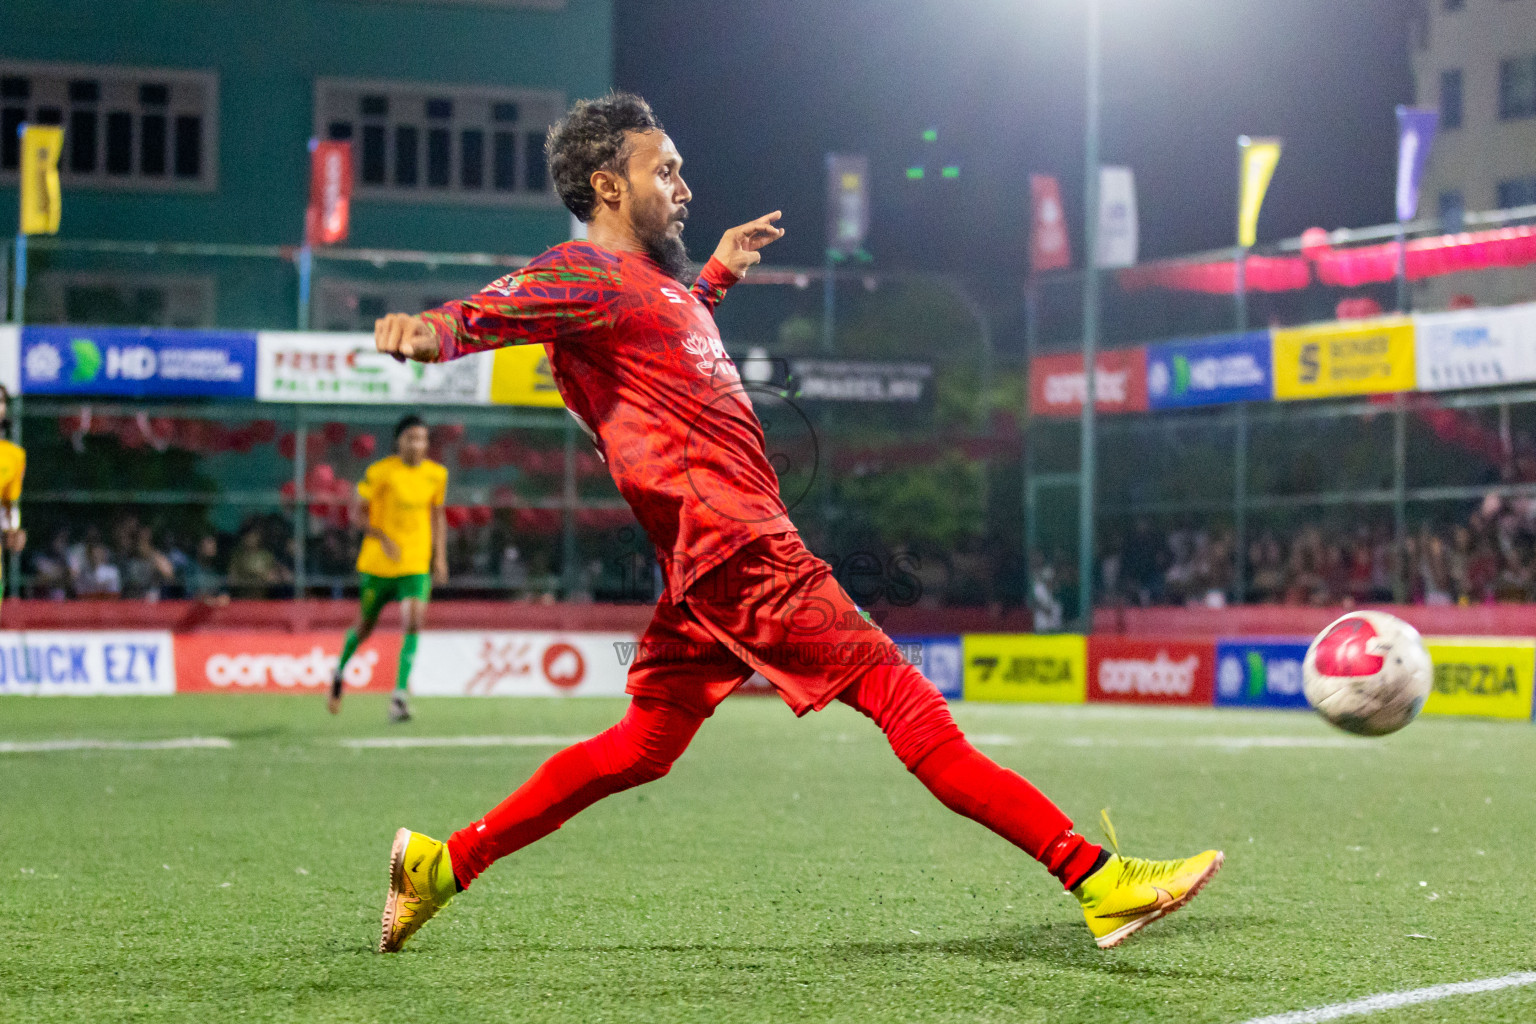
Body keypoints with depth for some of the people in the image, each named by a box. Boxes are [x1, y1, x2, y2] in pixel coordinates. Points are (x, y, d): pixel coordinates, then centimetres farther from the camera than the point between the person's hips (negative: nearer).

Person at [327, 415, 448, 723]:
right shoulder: (380, 472, -10)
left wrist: (440, 557, 11)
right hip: (377, 564, -2)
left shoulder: (437, 474, 3)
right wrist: (383, 538, -19)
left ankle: (400, 695, -18)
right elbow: (357, 511, -5)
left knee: (413, 622, -19)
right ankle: (340, 672, 41)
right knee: (365, 626, 12)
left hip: (417, 564, 2)